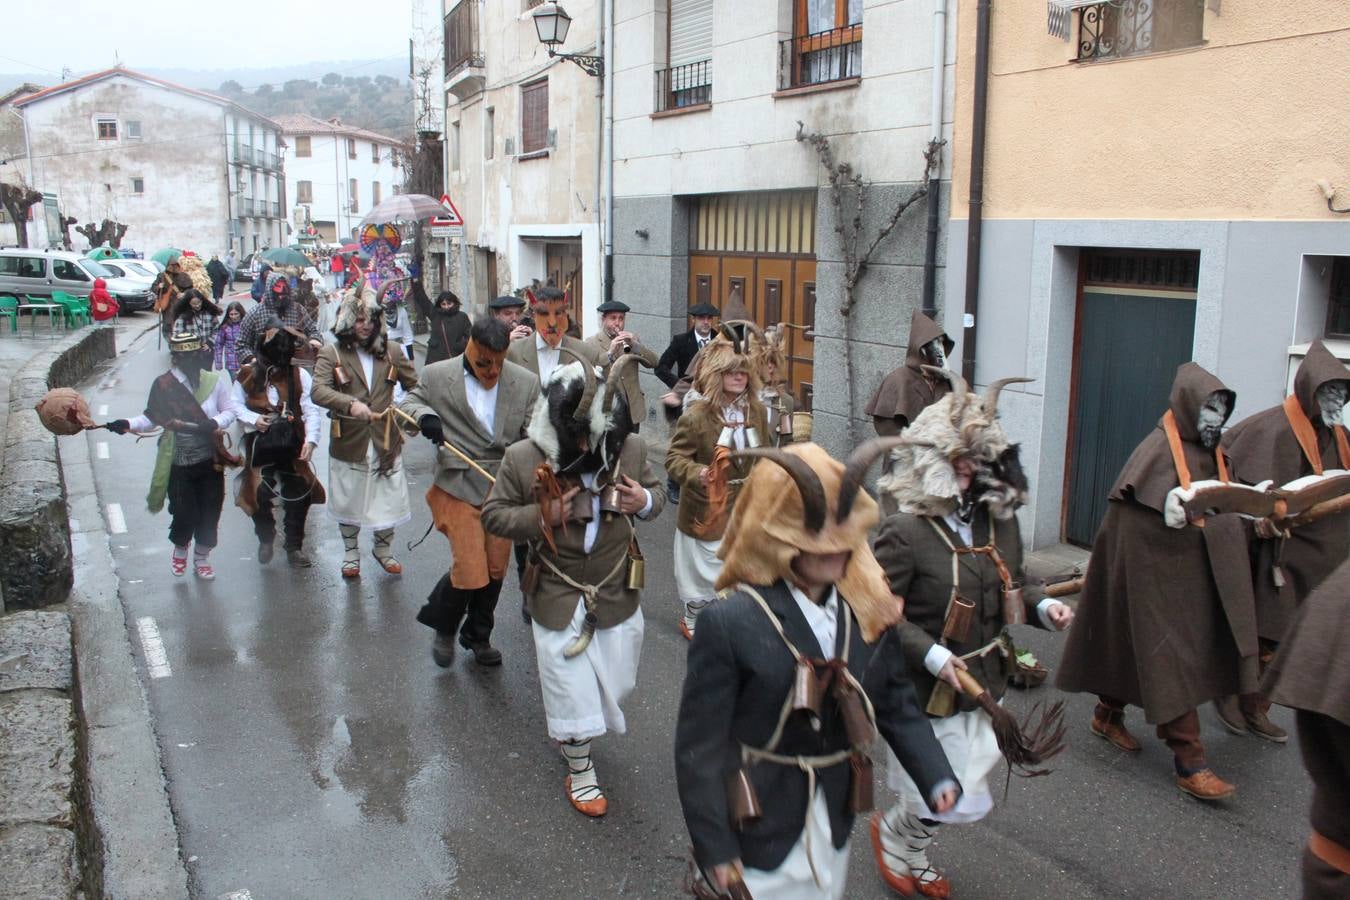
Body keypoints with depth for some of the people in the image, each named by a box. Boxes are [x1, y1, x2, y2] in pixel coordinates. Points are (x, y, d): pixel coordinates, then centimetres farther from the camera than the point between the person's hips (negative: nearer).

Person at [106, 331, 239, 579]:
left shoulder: (215, 382, -7)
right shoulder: (163, 385, -7)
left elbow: (230, 411, 0)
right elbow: (153, 418, -1)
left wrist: (213, 423, -18)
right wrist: (128, 424, -17)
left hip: (210, 461, 1)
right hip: (178, 463, -1)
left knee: (209, 513, 7)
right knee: (184, 514, 0)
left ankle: (201, 558, 32)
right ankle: (180, 549, 35)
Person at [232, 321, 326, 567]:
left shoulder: (299, 375, -2)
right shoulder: (248, 373, 0)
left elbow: (311, 410, -7)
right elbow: (236, 404, 8)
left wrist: (311, 440, -20)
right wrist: (253, 419, -11)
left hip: (291, 444, 0)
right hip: (259, 443, 0)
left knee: (299, 493, 1)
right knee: (259, 494, -1)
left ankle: (294, 546, 19)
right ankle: (266, 538, 27)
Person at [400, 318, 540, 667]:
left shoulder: (526, 383, -2)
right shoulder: (437, 376, -4)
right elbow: (410, 401, 12)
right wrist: (423, 415, -11)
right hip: (458, 486, -3)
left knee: (496, 569, 13)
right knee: (470, 571, -9)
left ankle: (477, 636, 37)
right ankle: (443, 626, 23)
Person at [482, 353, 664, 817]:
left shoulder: (630, 448, -11)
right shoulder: (523, 458, -17)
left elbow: (656, 491, 6)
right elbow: (493, 515, -7)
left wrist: (646, 501, -19)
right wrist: (541, 517, -24)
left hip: (618, 595, 3)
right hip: (558, 598, -3)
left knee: (615, 683, 18)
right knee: (573, 690, 6)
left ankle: (572, 727, 51)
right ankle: (579, 771, 30)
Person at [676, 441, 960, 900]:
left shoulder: (869, 611, -6)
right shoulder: (730, 624, -23)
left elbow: (897, 703, 5)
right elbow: (699, 744, -19)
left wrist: (936, 776, -6)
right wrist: (714, 846, -16)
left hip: (834, 823, 6)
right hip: (759, 829, -5)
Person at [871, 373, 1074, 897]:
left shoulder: (999, 520, 0)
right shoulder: (905, 531, -21)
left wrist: (1044, 607, -4)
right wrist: (932, 656, -28)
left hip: (986, 682, 7)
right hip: (929, 690, -7)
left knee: (964, 790, 19)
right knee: (958, 798, 0)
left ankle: (911, 856, 46)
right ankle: (892, 835, 32)